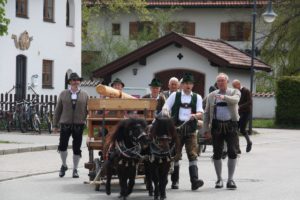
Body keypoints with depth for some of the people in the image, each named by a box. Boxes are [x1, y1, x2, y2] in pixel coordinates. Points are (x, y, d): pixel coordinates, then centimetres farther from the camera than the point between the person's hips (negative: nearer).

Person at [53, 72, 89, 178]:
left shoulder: (84, 95, 7)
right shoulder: (63, 94, 7)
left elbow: (89, 110, 8)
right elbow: (58, 110, 8)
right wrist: (55, 124, 4)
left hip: (79, 125, 0)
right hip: (65, 124, 0)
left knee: (77, 148, 4)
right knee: (62, 146, -5)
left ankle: (75, 169, 15)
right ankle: (64, 165, 19)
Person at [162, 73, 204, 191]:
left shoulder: (197, 97, 10)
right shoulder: (175, 95, 10)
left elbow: (200, 113, 1)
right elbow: (165, 108, 8)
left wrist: (195, 115, -22)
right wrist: (165, 113, -16)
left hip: (190, 129, 0)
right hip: (176, 128, 0)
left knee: (193, 154, -11)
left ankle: (194, 180, -19)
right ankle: (174, 181, 14)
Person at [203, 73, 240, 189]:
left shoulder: (234, 92, 6)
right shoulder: (211, 96, 13)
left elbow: (235, 99, -18)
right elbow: (207, 113, 14)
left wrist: (224, 97, -37)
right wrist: (206, 128, 5)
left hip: (231, 125, -2)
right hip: (216, 126, 2)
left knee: (232, 152, -6)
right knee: (217, 153, 3)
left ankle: (230, 179, 1)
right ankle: (219, 179, 14)